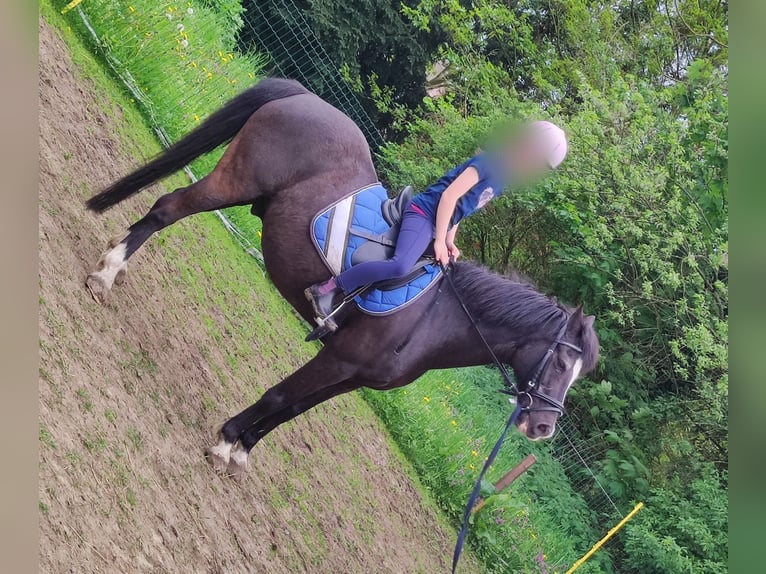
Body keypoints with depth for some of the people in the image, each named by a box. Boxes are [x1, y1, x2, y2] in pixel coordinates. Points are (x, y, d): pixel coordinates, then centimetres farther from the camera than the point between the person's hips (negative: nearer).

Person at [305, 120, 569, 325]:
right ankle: (328, 288, -26)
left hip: (439, 224, 11)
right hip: (424, 214, -11)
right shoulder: (490, 162, -13)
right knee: (400, 266, -34)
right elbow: (449, 196, -18)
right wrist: (440, 241, -17)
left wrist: (449, 241, 11)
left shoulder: (503, 176, 17)